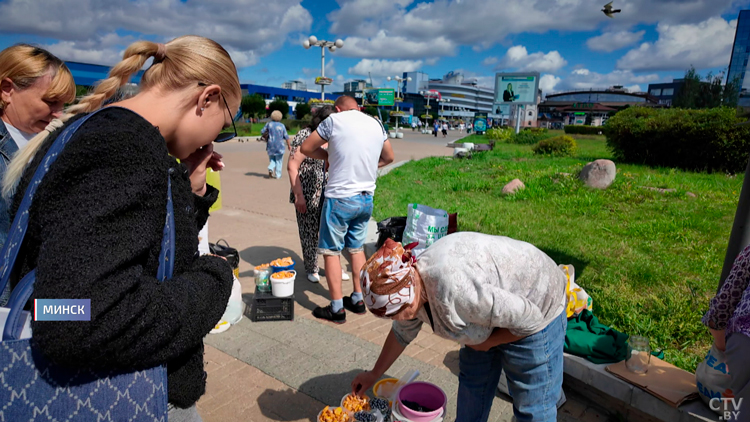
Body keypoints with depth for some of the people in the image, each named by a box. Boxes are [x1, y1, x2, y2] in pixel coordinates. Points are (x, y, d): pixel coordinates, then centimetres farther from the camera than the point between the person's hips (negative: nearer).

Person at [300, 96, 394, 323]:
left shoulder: (334, 120, -6)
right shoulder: (377, 124, 8)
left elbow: (306, 148, 0)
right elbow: (389, 158, 20)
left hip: (340, 199, -5)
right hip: (367, 199, 6)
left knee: (331, 251, 6)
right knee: (357, 248, 18)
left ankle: (337, 308, 10)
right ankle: (358, 300, 27)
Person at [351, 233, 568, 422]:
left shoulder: (456, 292, -42)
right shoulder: (408, 283, -13)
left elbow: (530, 321, -29)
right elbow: (402, 333, 8)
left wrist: (486, 342, -13)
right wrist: (374, 374, 17)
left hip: (537, 310, -7)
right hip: (490, 309, 7)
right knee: (473, 383, 18)